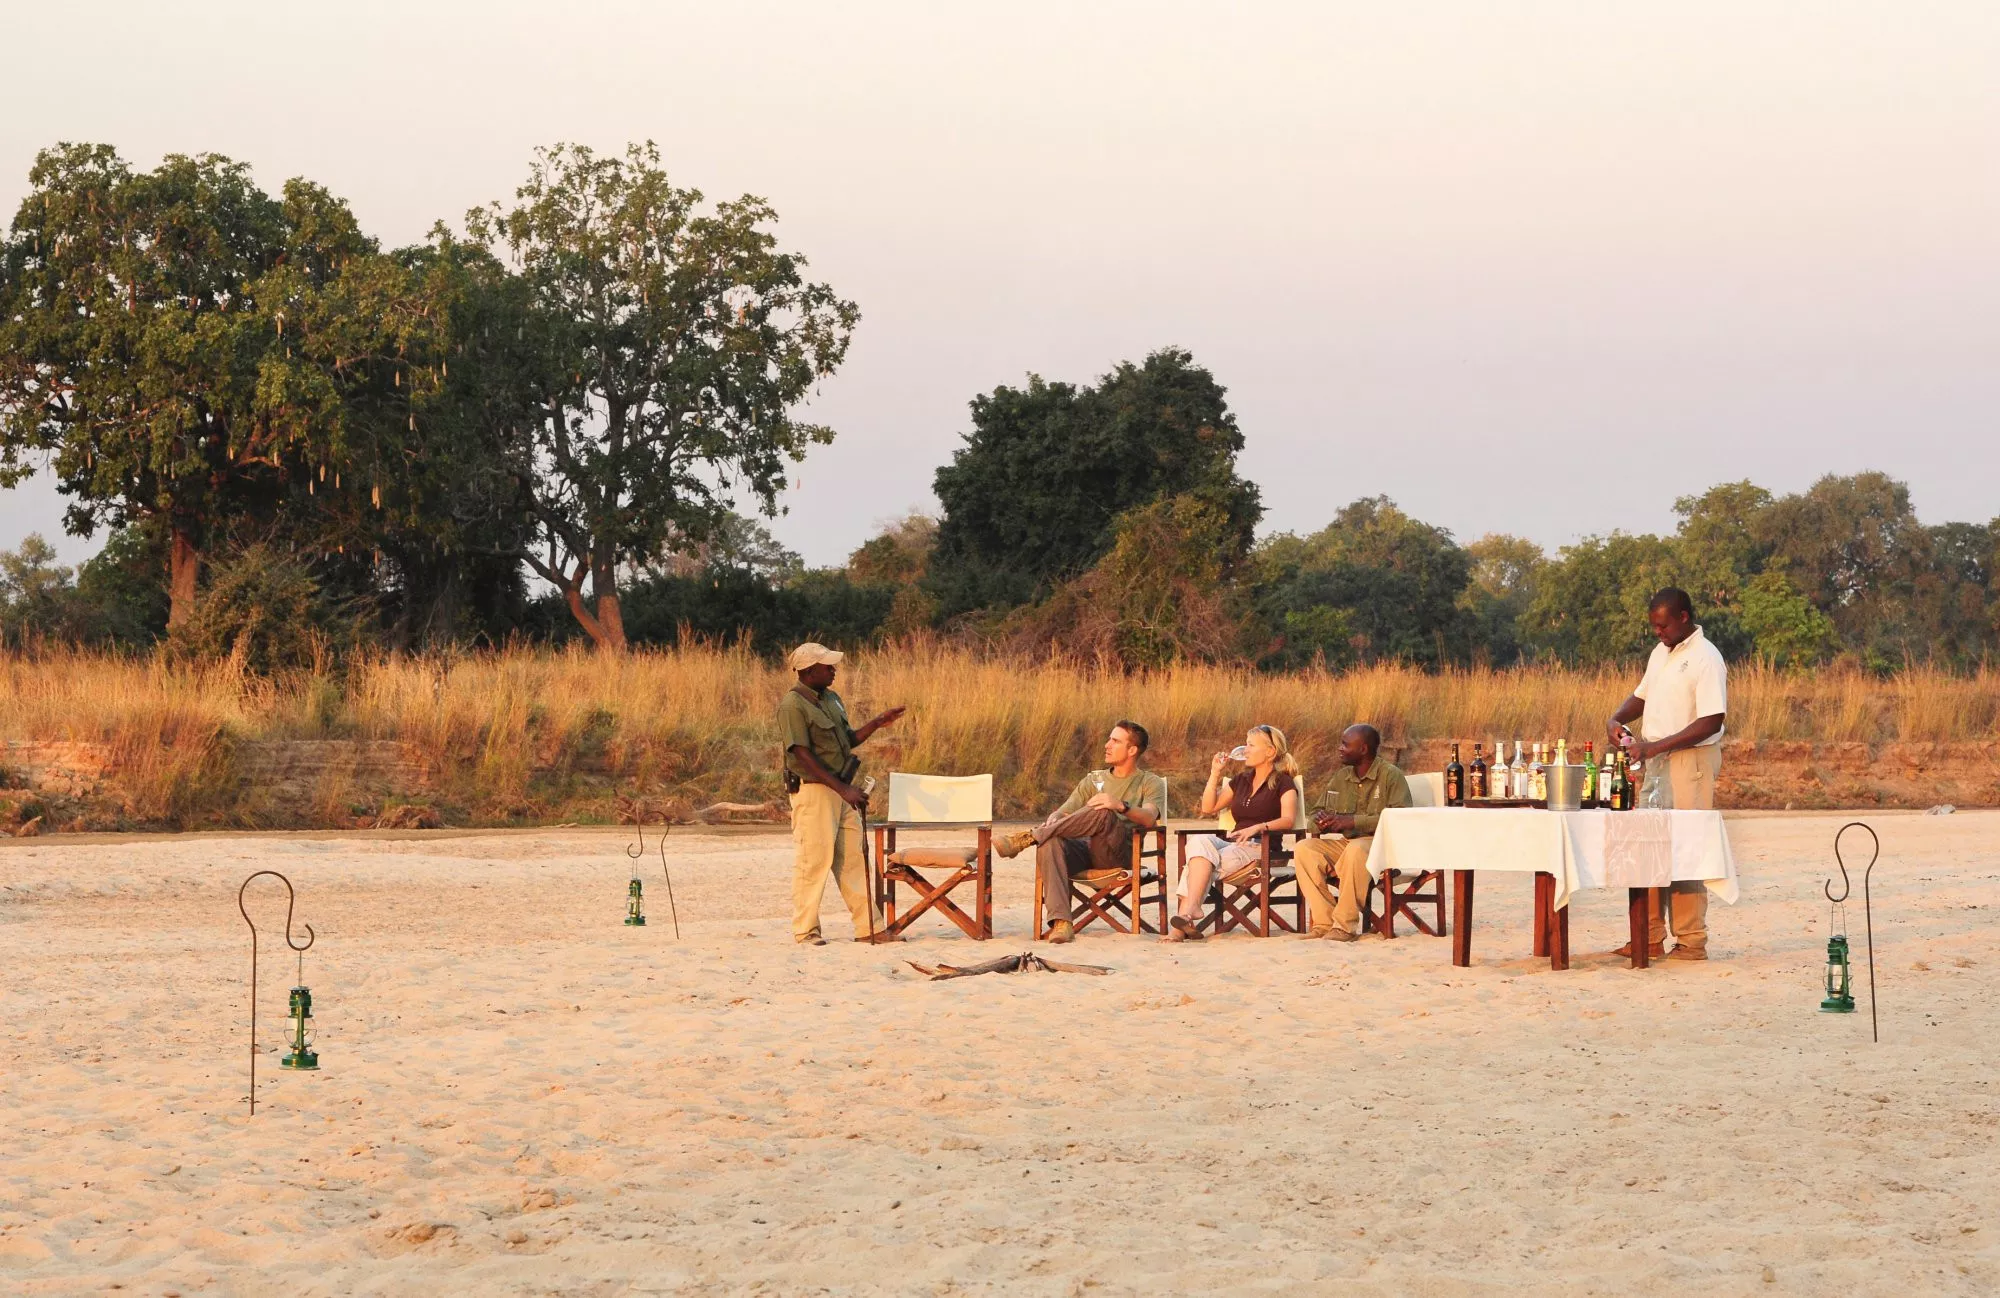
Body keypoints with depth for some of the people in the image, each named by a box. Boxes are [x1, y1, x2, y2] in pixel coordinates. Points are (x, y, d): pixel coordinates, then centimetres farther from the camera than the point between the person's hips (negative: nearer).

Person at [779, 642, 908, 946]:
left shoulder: (831, 699, 13)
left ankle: (869, 927, 13)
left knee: (853, 859, 9)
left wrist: (878, 723, 8)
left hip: (841, 790, 9)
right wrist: (844, 789, -24)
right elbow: (804, 755, -20)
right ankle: (805, 930, 5)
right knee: (813, 860, -4)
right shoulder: (793, 705, -15)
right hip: (812, 789, -9)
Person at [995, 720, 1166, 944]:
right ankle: (1061, 922, -45)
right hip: (1084, 849, 4)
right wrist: (1052, 821, -10)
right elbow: (1064, 812, 16)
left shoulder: (1151, 783, 15)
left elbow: (1149, 818, -7)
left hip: (1118, 854, -4)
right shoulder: (1094, 780, 29)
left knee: (1104, 814, -36)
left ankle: (1029, 837, -33)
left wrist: (1121, 806, -28)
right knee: (1050, 843, -32)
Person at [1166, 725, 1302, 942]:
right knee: (1200, 842, -31)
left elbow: (1288, 820, -13)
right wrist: (1215, 773, 13)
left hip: (1261, 848, -5)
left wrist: (1258, 827, -31)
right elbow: (1208, 808, 23)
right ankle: (1191, 908, -44)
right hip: (1232, 842, 5)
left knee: (1200, 861, -30)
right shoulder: (1241, 780, 23)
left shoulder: (1283, 782, 3)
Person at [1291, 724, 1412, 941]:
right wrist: (1320, 820, -5)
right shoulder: (1342, 776, 14)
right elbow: (1317, 810, 22)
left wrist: (1354, 821, -23)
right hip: (1346, 844, 7)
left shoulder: (1391, 775, -6)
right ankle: (1323, 922, -21)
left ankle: (1345, 925, -31)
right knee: (1303, 849, -17)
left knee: (1356, 849, -39)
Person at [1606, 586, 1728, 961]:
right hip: (1657, 761, 8)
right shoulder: (1661, 653, 13)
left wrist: (1655, 747, -22)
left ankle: (1692, 941, -2)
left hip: (1691, 759, -8)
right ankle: (1651, 937, 14)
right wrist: (1616, 719, 4)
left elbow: (1710, 723, -20)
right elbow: (1642, 696, 25)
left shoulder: (1706, 659, -14)